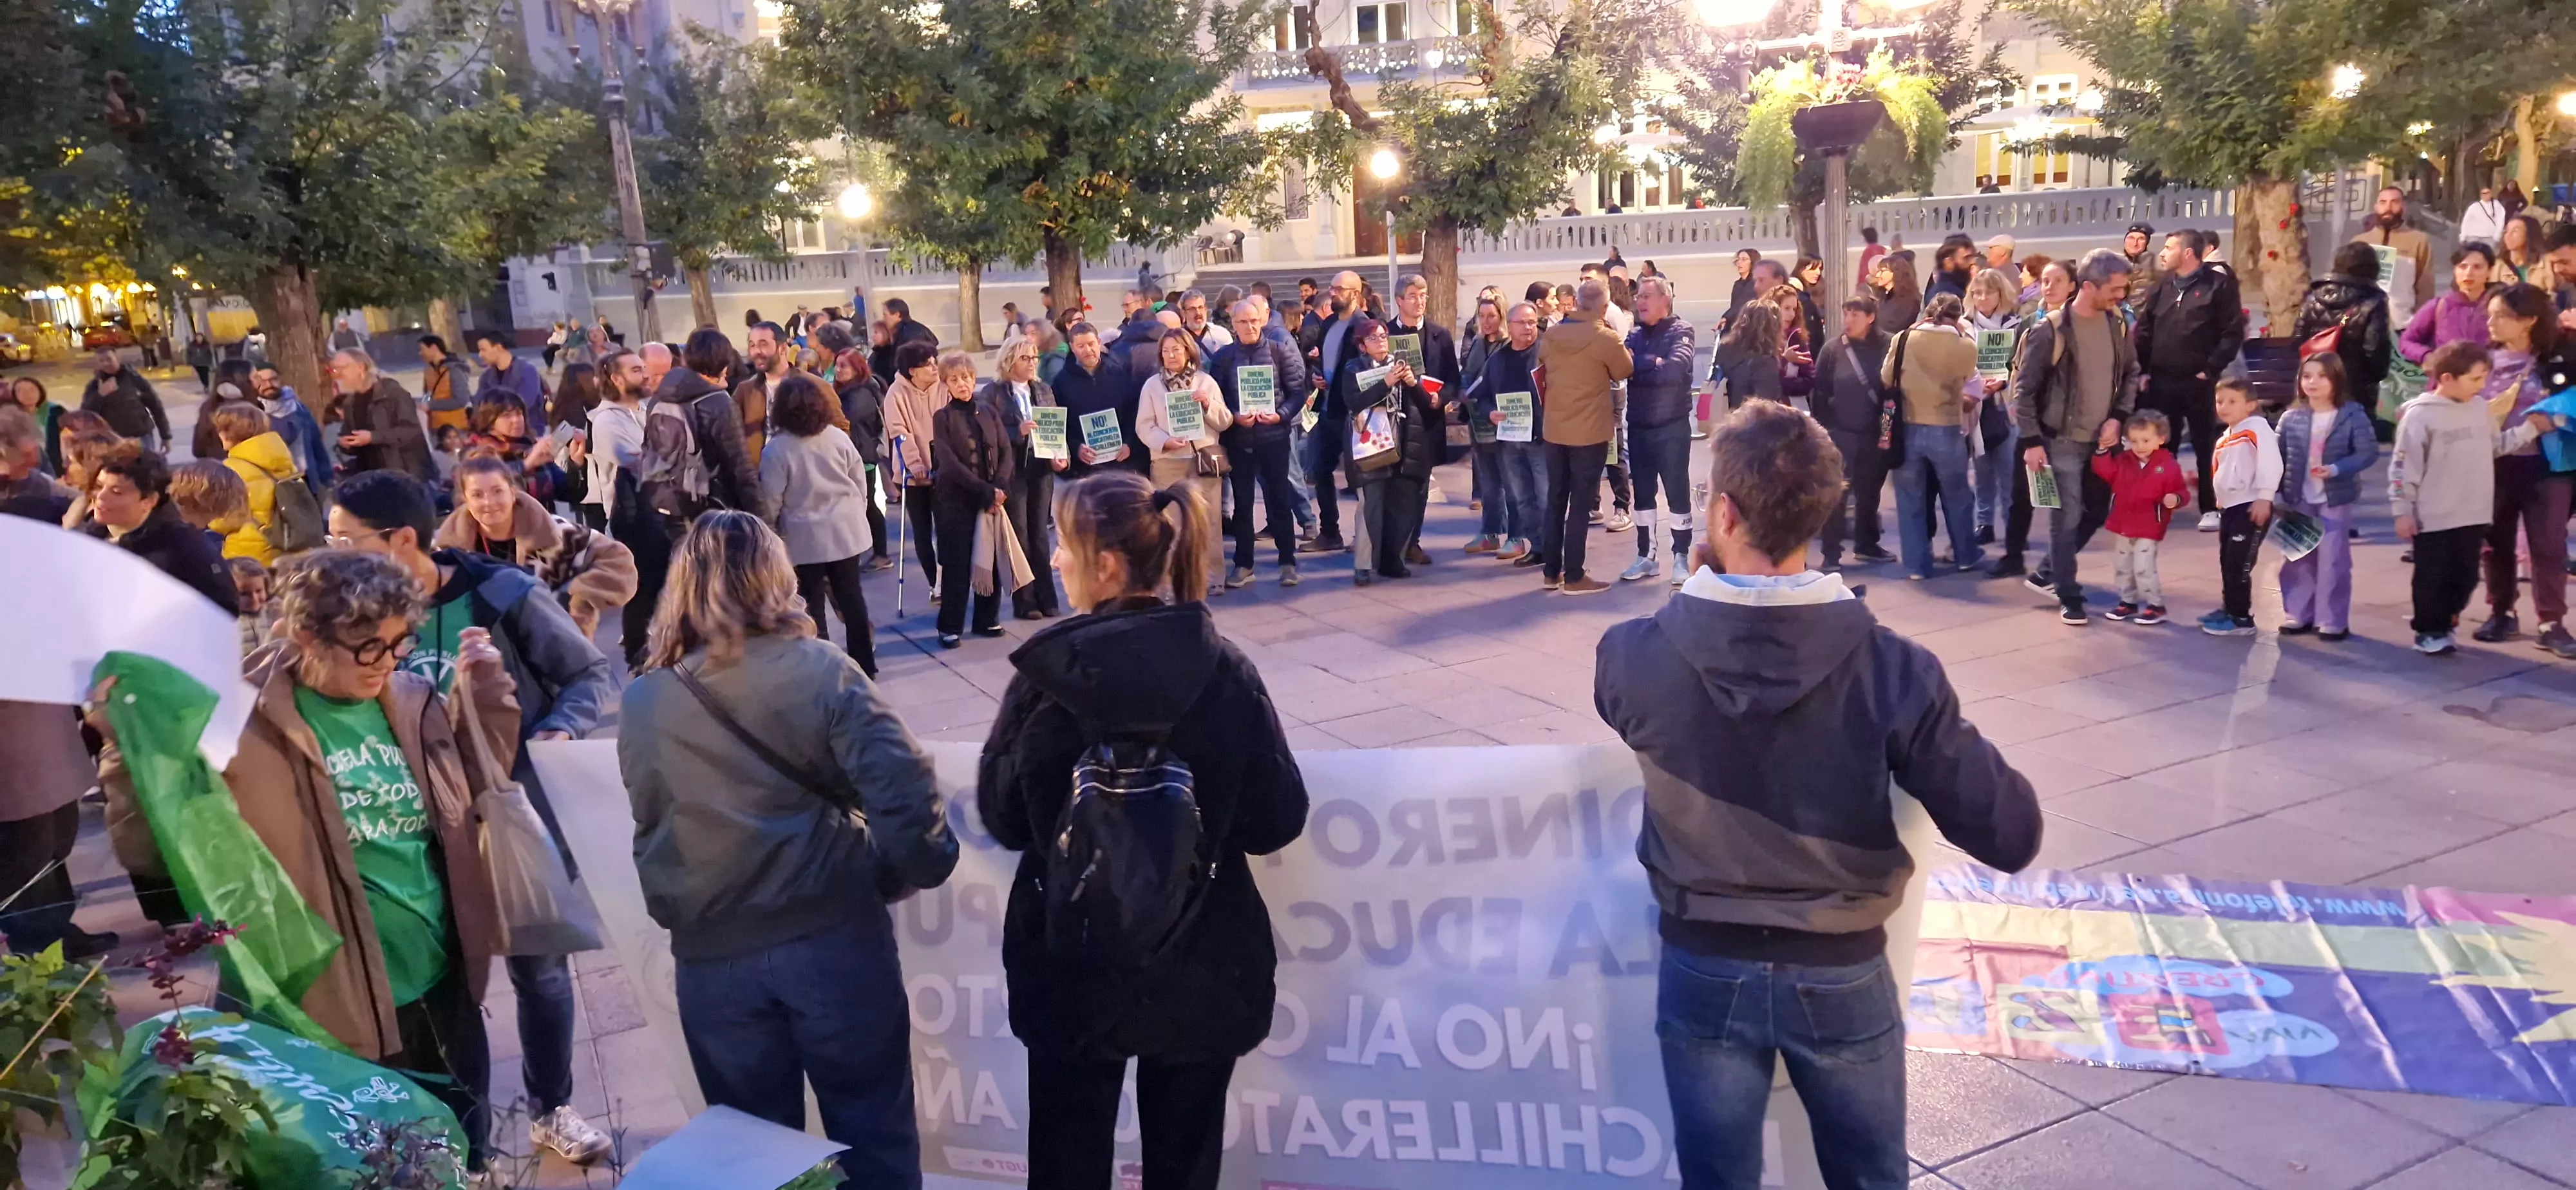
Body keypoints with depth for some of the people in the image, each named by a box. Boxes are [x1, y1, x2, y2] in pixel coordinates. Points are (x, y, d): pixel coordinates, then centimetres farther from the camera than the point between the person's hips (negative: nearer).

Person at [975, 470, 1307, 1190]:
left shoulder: (1047, 672, -15)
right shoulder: (1226, 671, -12)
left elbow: (1003, 818, -6)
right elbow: (1277, 821, -8)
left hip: (1074, 967, -1)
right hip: (1201, 971, 1)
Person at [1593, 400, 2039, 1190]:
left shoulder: (1633, 657, -20)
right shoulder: (1894, 670, -22)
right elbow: (2011, 839, -17)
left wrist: (1707, 588, 11)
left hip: (1704, 971, 0)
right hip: (1842, 975, 0)